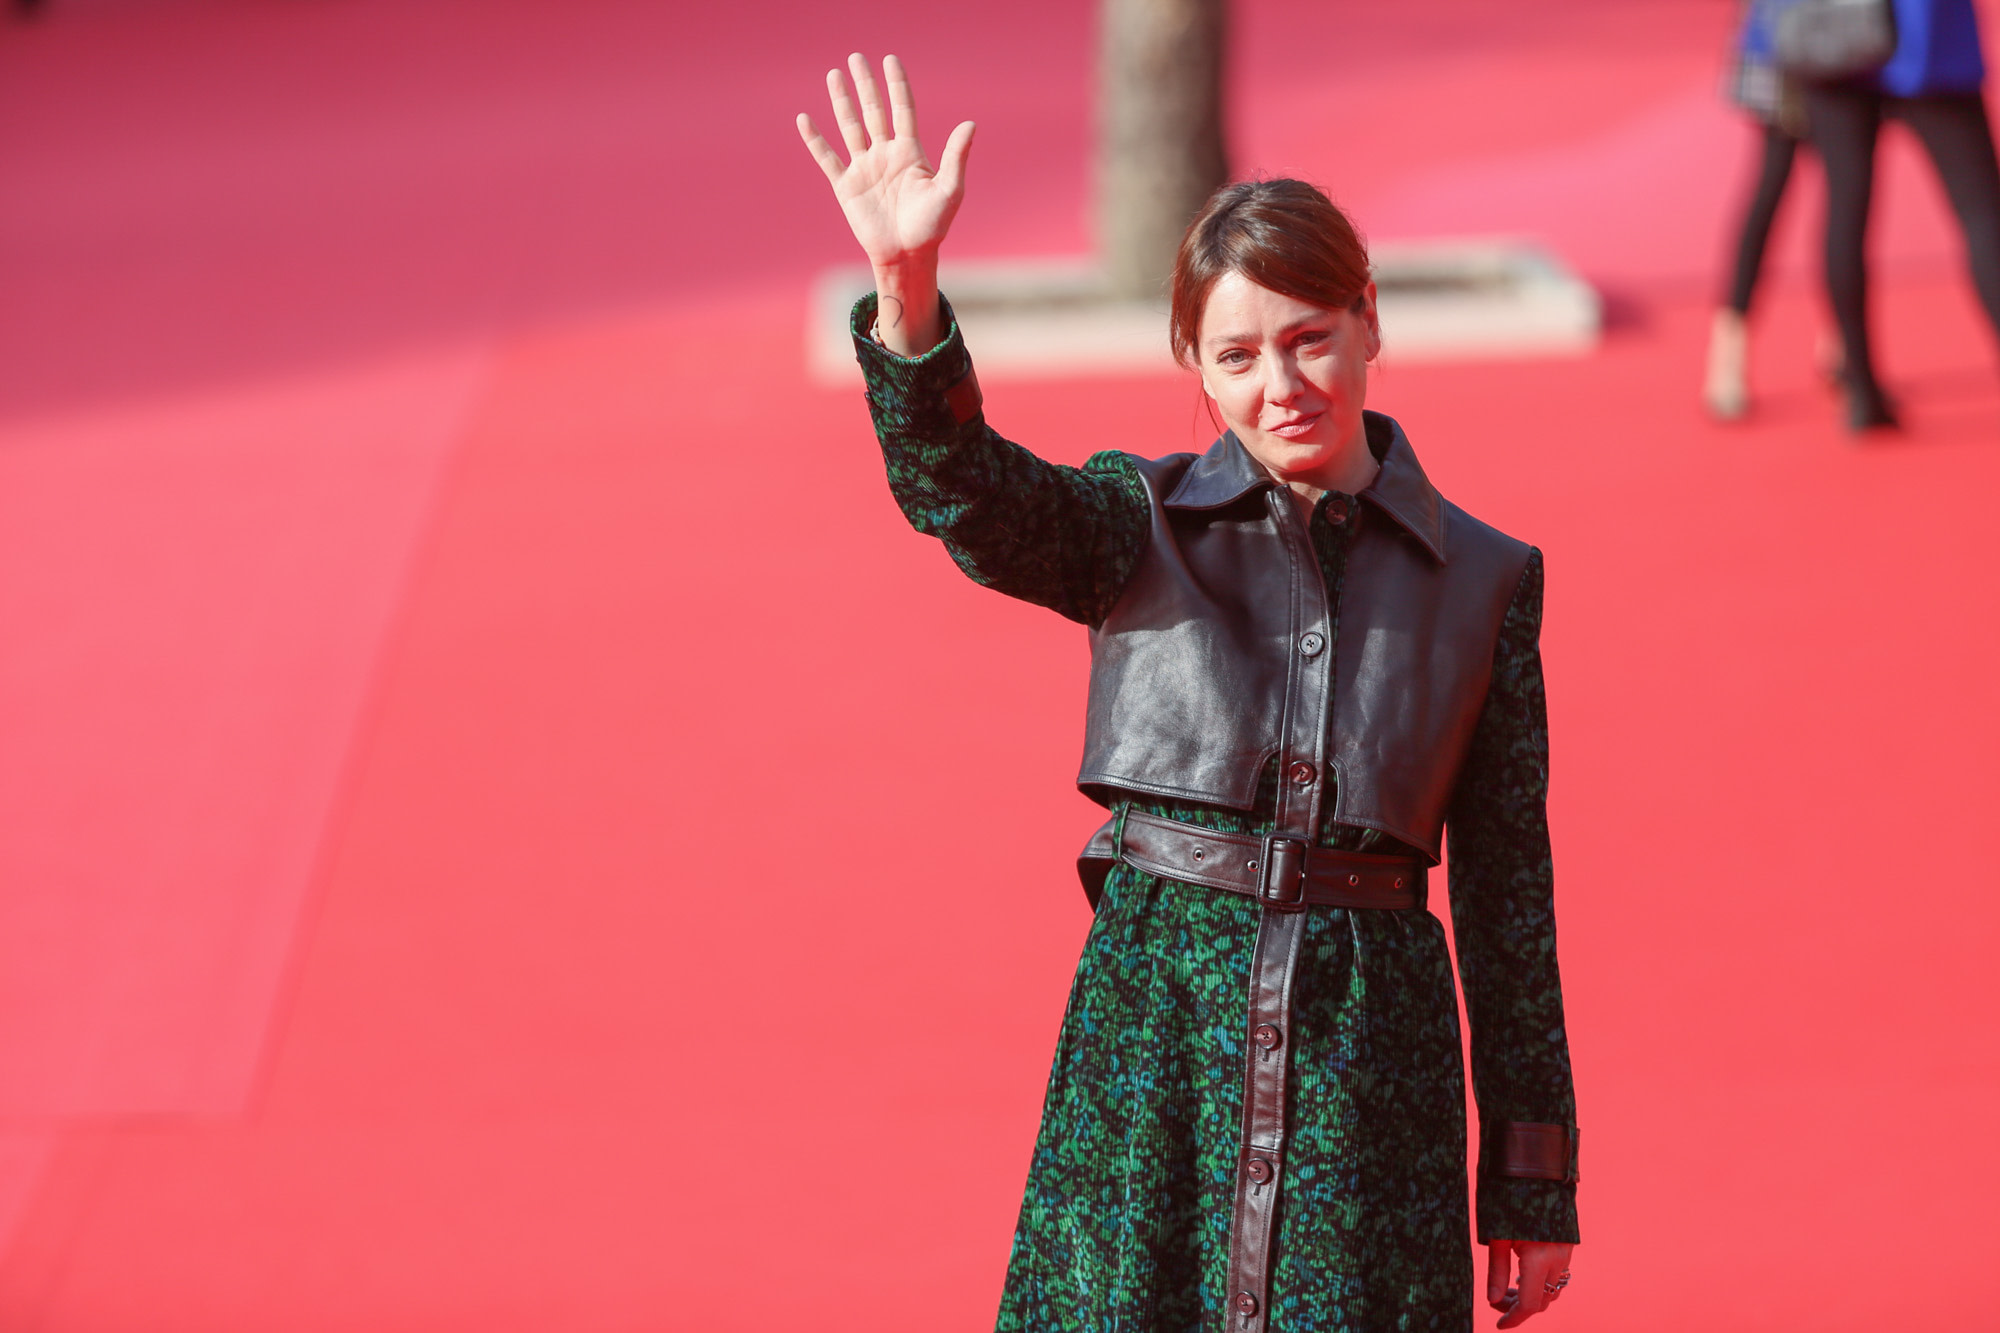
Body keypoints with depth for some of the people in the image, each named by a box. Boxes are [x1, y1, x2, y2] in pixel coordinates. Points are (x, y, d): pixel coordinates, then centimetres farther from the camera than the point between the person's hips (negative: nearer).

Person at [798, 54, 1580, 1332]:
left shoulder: (1482, 579, 6)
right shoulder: (1139, 524, 4)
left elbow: (1508, 886, 7)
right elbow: (965, 494, -17)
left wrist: (1534, 1185, 8)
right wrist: (908, 287, -35)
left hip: (1369, 1037, 1)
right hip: (1152, 1022, 0)